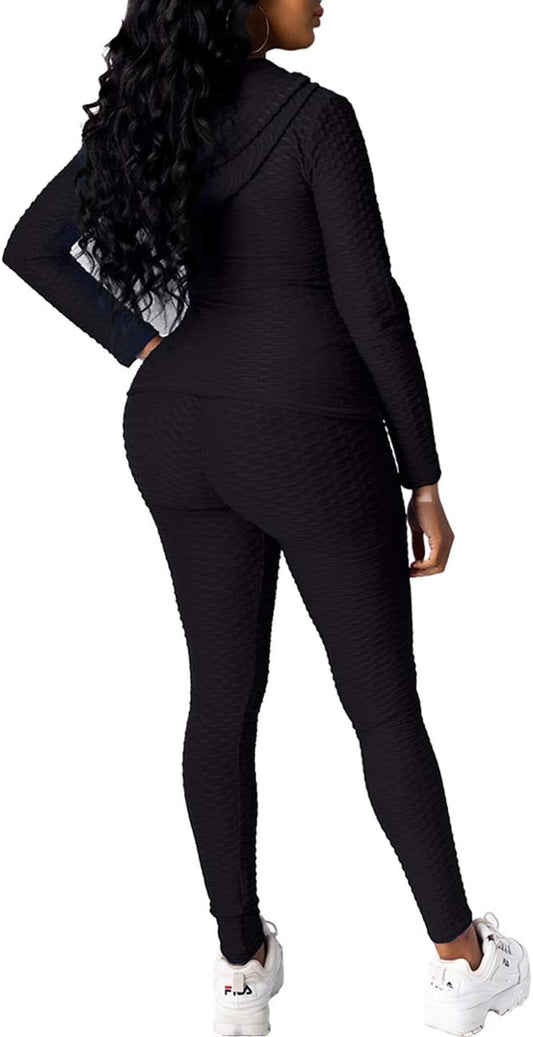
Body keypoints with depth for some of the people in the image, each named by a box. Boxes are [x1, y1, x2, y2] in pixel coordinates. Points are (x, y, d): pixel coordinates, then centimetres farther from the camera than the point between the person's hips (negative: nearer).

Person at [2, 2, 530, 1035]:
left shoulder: (148, 101, 4)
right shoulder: (318, 117, -15)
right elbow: (372, 311, -16)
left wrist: (145, 353, 8)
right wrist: (426, 480, -7)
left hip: (184, 433, 6)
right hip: (309, 441, -6)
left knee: (224, 695, 15)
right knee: (385, 700, 9)